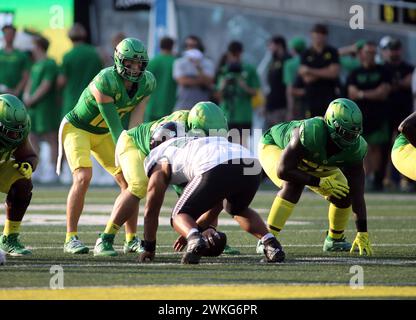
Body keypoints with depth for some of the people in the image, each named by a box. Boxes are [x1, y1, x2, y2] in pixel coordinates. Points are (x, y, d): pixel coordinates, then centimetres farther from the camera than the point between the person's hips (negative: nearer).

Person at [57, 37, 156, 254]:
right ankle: (71, 238, -17)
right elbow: (114, 123, -30)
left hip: (102, 134, 7)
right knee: (83, 178, -24)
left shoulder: (147, 83, -11)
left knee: (128, 180, -1)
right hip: (77, 128, -7)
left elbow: (136, 117, -13)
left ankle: (131, 239, 8)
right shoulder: (105, 81, -32)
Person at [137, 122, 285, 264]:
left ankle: (194, 240, -17)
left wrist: (148, 248, 38)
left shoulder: (157, 156, 26)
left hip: (216, 169, -6)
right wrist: (196, 229, 59)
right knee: (238, 209, 35)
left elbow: (151, 209, 27)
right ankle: (270, 242, 12)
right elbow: (218, 202, 49)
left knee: (180, 216, 15)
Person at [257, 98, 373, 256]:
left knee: (343, 193, -9)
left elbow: (357, 194, -23)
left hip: (312, 163, 6)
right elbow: (283, 171, -40)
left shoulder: (355, 147, -27)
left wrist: (363, 234, -27)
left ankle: (335, 239, 16)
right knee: (293, 185, -34)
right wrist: (319, 182, -37)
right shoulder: (310, 133, -45)